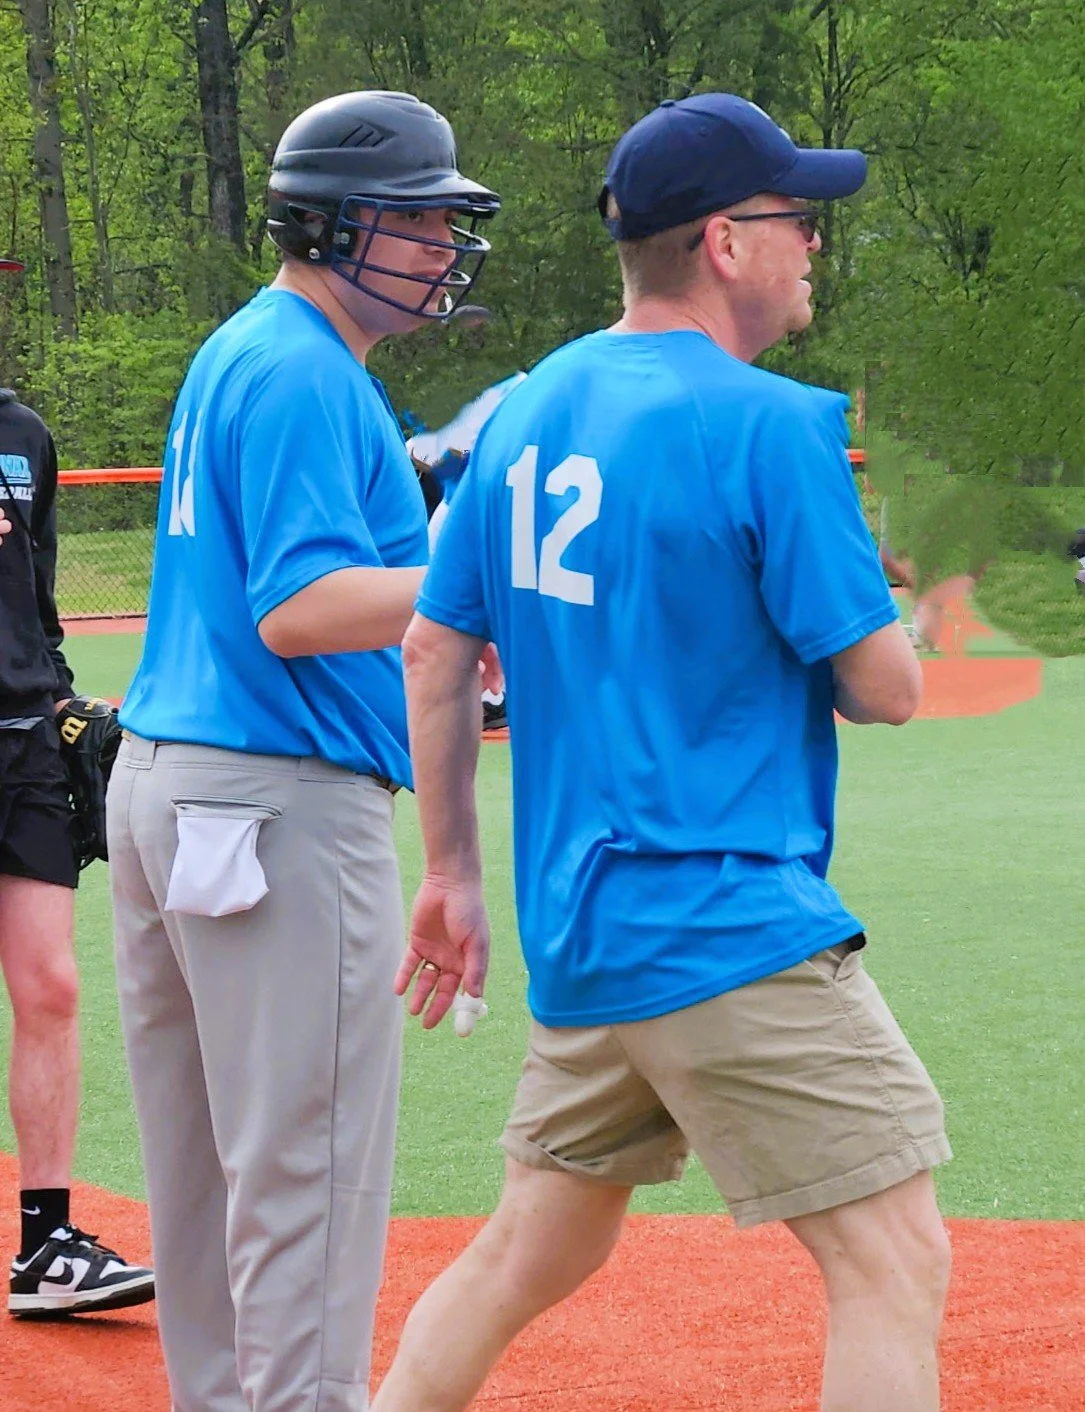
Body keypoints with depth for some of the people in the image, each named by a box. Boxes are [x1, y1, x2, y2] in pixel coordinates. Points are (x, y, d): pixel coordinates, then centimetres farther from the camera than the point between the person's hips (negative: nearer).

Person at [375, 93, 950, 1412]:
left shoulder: (526, 410, 10)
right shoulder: (770, 424, -13)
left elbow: (434, 655, 14)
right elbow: (884, 686, -11)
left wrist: (451, 876, 22)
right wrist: (863, 617, 12)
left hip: (575, 929, 9)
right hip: (734, 934, -8)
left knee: (528, 1253, 20)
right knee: (895, 1257, -6)